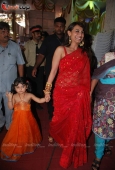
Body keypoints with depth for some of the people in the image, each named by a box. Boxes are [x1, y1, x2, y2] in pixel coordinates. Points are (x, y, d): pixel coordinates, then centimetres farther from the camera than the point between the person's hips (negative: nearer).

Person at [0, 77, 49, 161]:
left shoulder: (29, 95, -10)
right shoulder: (14, 96, -9)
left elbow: (39, 100, -11)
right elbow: (11, 107, -10)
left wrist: (45, 98, -29)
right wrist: (9, 99, -23)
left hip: (27, 118, 1)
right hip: (18, 118, 0)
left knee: (28, 132, 18)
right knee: (17, 134, 8)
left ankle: (29, 144, 46)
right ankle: (17, 149, 28)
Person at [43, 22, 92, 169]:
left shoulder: (84, 54, 7)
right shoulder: (61, 50, -4)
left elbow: (85, 76, 8)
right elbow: (53, 71, -6)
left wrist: (88, 93, 7)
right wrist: (47, 89, -8)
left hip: (79, 93, 3)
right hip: (62, 91, -3)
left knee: (76, 123, 11)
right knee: (60, 118, 14)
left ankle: (70, 153, 36)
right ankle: (52, 133, 52)